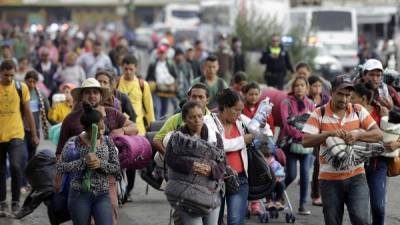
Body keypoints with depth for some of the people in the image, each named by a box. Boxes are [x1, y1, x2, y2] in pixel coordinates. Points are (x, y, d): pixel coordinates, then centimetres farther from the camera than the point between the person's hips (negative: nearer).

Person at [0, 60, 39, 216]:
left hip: (16, 135, -1)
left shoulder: (21, 88, 0)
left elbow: (28, 112, 7)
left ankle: (16, 202, -3)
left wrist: (34, 135, 9)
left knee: (15, 166, -16)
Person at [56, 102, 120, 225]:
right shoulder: (74, 142, -7)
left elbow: (116, 167, 4)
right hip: (79, 195, -2)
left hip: (102, 195, 2)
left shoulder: (107, 141, 4)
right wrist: (83, 161, -23)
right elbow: (60, 167, -13)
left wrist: (100, 163, -15)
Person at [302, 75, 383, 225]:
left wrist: (357, 135, -21)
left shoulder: (359, 111, 3)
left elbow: (378, 134, -3)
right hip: (329, 179, 0)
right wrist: (330, 134, -25)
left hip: (356, 176, 0)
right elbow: (306, 141, -11)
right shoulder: (319, 114, -2)